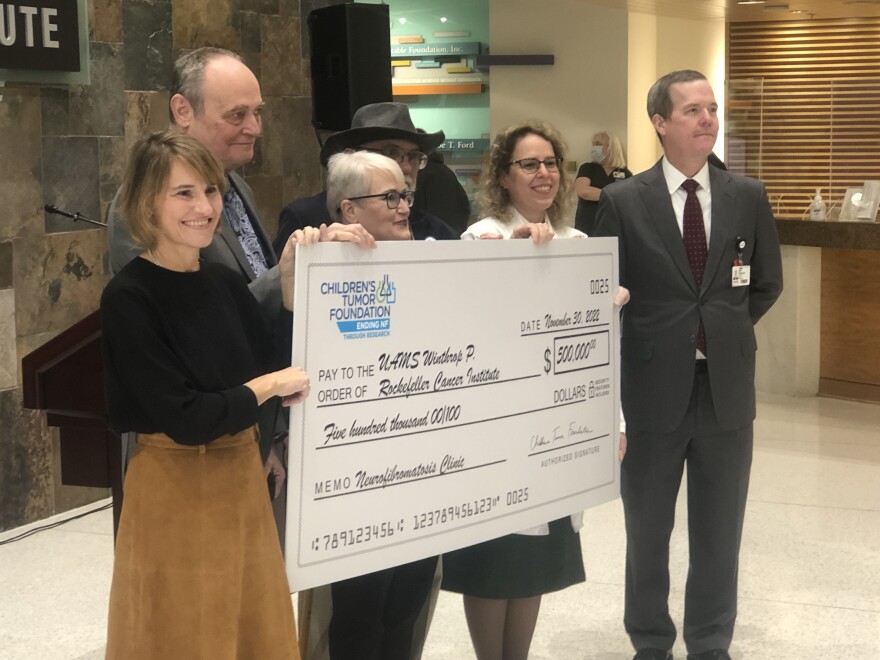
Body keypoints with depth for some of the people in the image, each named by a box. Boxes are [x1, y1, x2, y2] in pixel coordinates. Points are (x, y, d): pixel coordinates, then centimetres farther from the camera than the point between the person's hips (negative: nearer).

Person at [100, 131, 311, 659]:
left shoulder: (225, 283, 6)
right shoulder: (129, 298, -14)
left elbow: (287, 362, 2)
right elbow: (186, 418, -20)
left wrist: (294, 287, -6)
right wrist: (268, 386, -10)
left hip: (243, 481, 6)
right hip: (175, 494, -6)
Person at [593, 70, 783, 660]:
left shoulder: (748, 197, 2)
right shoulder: (624, 201, -5)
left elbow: (767, 284, 13)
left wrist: (725, 332, 7)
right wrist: (660, 338, -4)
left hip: (727, 389, 2)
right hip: (653, 389, -2)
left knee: (719, 533, 12)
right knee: (647, 533, 13)